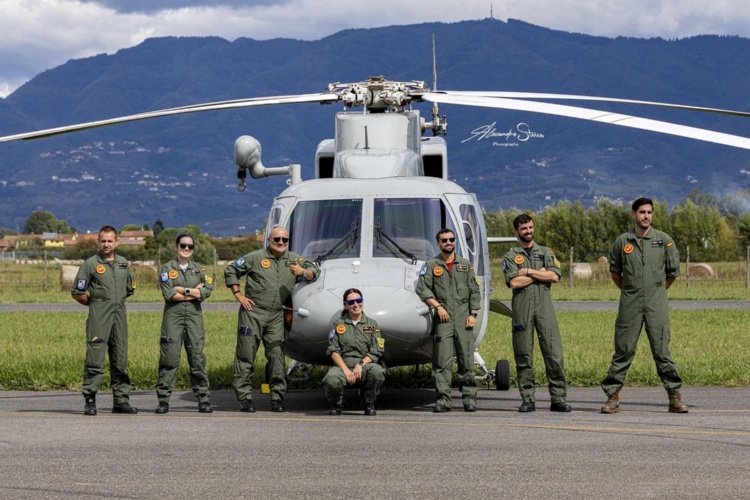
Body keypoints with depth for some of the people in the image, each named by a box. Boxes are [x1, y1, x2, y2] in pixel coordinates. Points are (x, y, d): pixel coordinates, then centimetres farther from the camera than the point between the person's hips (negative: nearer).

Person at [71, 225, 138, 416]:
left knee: (120, 360, 6)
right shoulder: (91, 264, -2)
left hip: (120, 314, 5)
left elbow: (130, 288, 26)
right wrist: (94, 303, 4)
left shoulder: (124, 263, 13)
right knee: (95, 359, -9)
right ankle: (89, 401, -4)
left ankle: (121, 401, 11)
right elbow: (77, 293, -2)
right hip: (98, 316, -5)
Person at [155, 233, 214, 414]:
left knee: (197, 357, -1)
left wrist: (183, 290, -8)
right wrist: (194, 293, -6)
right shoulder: (167, 269, 6)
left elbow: (208, 290, -3)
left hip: (194, 316, 2)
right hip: (173, 316, -2)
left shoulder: (199, 269, 14)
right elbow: (168, 294, -9)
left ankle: (204, 399, 2)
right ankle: (163, 400, -3)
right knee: (169, 358, -6)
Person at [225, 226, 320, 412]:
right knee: (246, 356, -2)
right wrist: (238, 295, -1)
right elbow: (231, 271, 6)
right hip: (252, 312, -3)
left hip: (276, 316, 3)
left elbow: (314, 271, 11)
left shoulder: (293, 259, 11)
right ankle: (245, 398, 2)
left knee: (277, 356, -2)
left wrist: (303, 273, -11)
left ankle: (277, 398, 4)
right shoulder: (256, 257, 2)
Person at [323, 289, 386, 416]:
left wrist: (360, 364, -14)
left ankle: (369, 404, -6)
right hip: (342, 365, -1)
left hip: (365, 365, 1)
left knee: (377, 371, -36)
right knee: (331, 380, -37)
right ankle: (336, 405, 0)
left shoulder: (372, 324, 13)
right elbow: (333, 350, 2)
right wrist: (345, 369, -14)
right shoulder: (338, 324, 13)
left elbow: (376, 352, 4)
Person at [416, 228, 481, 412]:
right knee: (442, 361, -7)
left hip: (463, 319, 2)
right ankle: (443, 400, -8)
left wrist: (473, 314, 1)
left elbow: (475, 292, 12)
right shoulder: (431, 265, 9)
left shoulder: (466, 265, 15)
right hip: (443, 319, -2)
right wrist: (438, 306, -8)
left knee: (467, 360, 0)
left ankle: (469, 398, 5)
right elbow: (422, 289, 0)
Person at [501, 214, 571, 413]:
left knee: (554, 352, -7)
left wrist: (529, 272, -4)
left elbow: (554, 276, 0)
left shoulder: (546, 253, 16)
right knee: (523, 355, 0)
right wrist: (541, 274, -2)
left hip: (544, 306, 1)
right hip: (522, 308, -1)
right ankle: (528, 399, 5)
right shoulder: (510, 256, 9)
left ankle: (558, 398, -5)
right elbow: (513, 282, -7)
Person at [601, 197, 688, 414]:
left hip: (656, 303, -1)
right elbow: (614, 272, 18)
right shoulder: (622, 242, 5)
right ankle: (612, 397, 5)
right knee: (623, 351, 1)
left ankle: (675, 397, 2)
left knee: (662, 351, -2)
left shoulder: (664, 240, 2)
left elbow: (673, 272, 11)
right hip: (629, 304, 1)